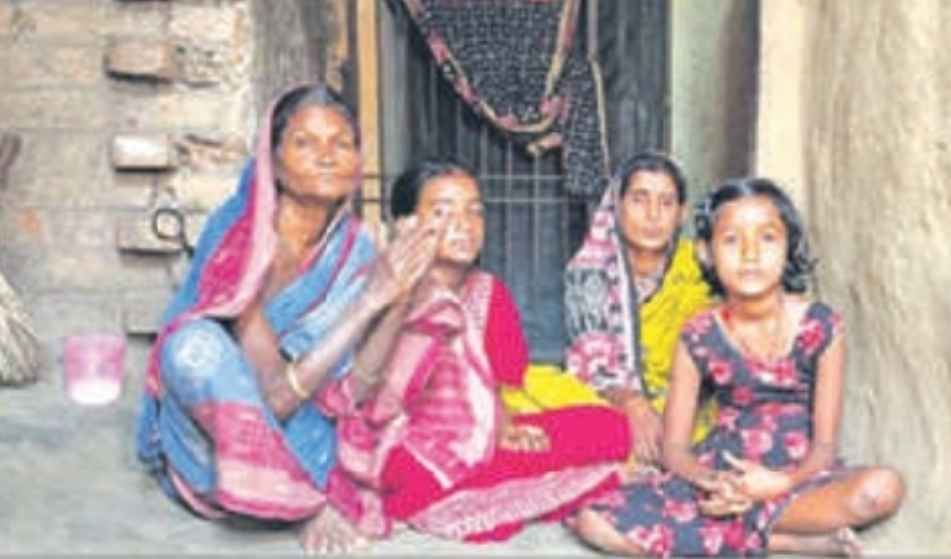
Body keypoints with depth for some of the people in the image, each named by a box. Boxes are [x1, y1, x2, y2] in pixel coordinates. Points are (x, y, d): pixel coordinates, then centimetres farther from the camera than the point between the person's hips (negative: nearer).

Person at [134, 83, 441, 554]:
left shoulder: (354, 250, -7)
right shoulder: (238, 232, -21)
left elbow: (349, 394, -16)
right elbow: (276, 394, -28)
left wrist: (393, 299, -29)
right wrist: (370, 301, -33)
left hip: (302, 435, 4)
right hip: (207, 440, -4)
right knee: (195, 340, -34)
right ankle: (310, 501, -22)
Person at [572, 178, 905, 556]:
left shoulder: (820, 326, -6)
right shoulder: (698, 338, -3)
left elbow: (825, 445, -6)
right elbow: (675, 447, -1)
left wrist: (781, 483, -27)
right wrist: (712, 483, -23)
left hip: (798, 477, -1)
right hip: (721, 477, 2)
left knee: (883, 488, -33)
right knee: (595, 521, -22)